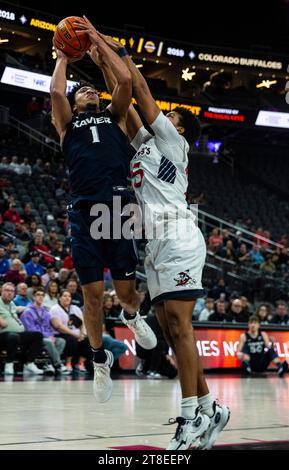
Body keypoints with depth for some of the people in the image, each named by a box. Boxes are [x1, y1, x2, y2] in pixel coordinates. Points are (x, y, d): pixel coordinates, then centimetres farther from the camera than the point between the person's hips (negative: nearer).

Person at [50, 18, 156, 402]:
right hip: (85, 212, -1)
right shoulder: (68, 123, 18)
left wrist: (99, 42, 16)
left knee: (127, 289, 1)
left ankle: (132, 316, 38)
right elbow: (56, 91, 0)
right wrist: (63, 57, 16)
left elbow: (125, 80, 8)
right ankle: (100, 359, 20)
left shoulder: (115, 117, 21)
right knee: (92, 294, 1)